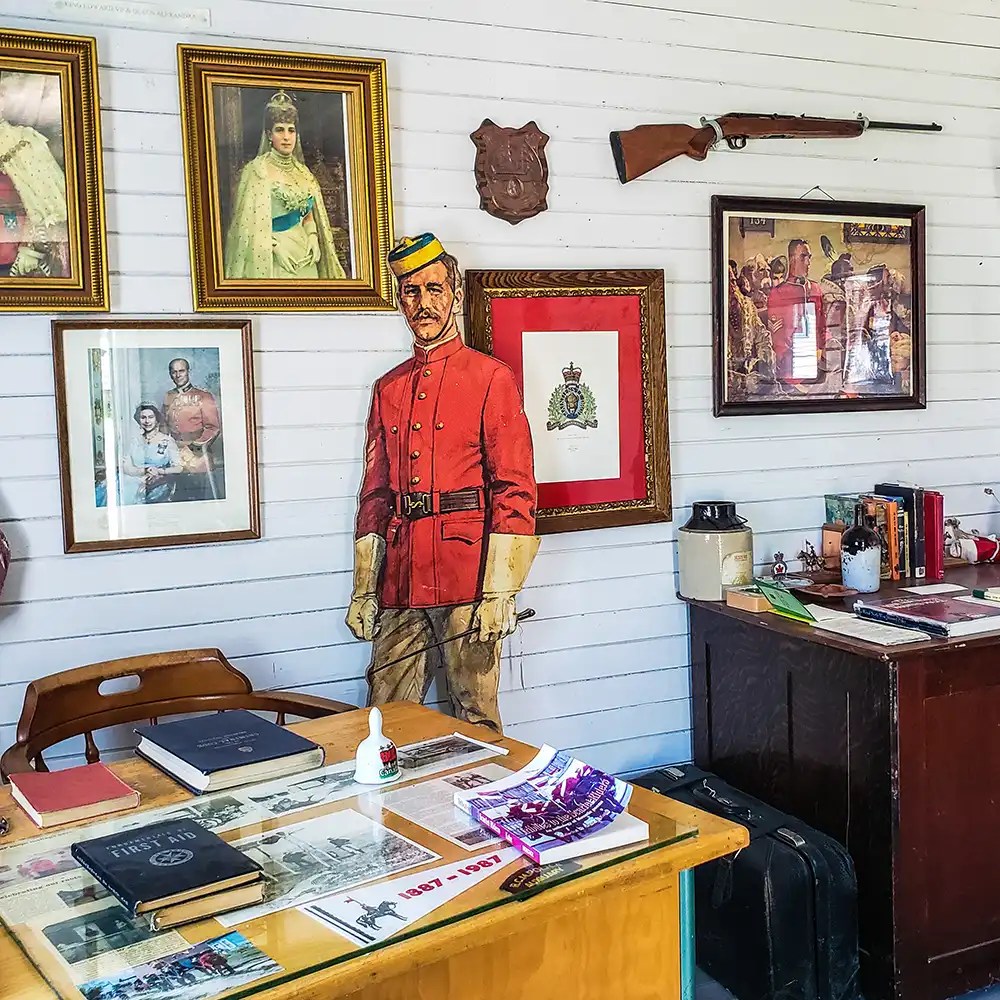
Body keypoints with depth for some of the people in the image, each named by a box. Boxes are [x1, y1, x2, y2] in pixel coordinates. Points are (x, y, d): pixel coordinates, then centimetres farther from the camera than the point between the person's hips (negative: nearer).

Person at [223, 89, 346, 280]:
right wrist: (276, 246, -18)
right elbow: (250, 219, -9)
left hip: (304, 258, 6)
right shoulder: (257, 169, -4)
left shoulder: (301, 171, 14)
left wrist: (313, 236, 1)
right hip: (273, 259, -6)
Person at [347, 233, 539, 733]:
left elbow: (514, 489, -4)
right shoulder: (388, 388, 16)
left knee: (475, 721, 3)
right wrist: (365, 590, 12)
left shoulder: (491, 378, 1)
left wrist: (499, 592, -12)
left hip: (465, 576, -4)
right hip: (400, 583, 5)